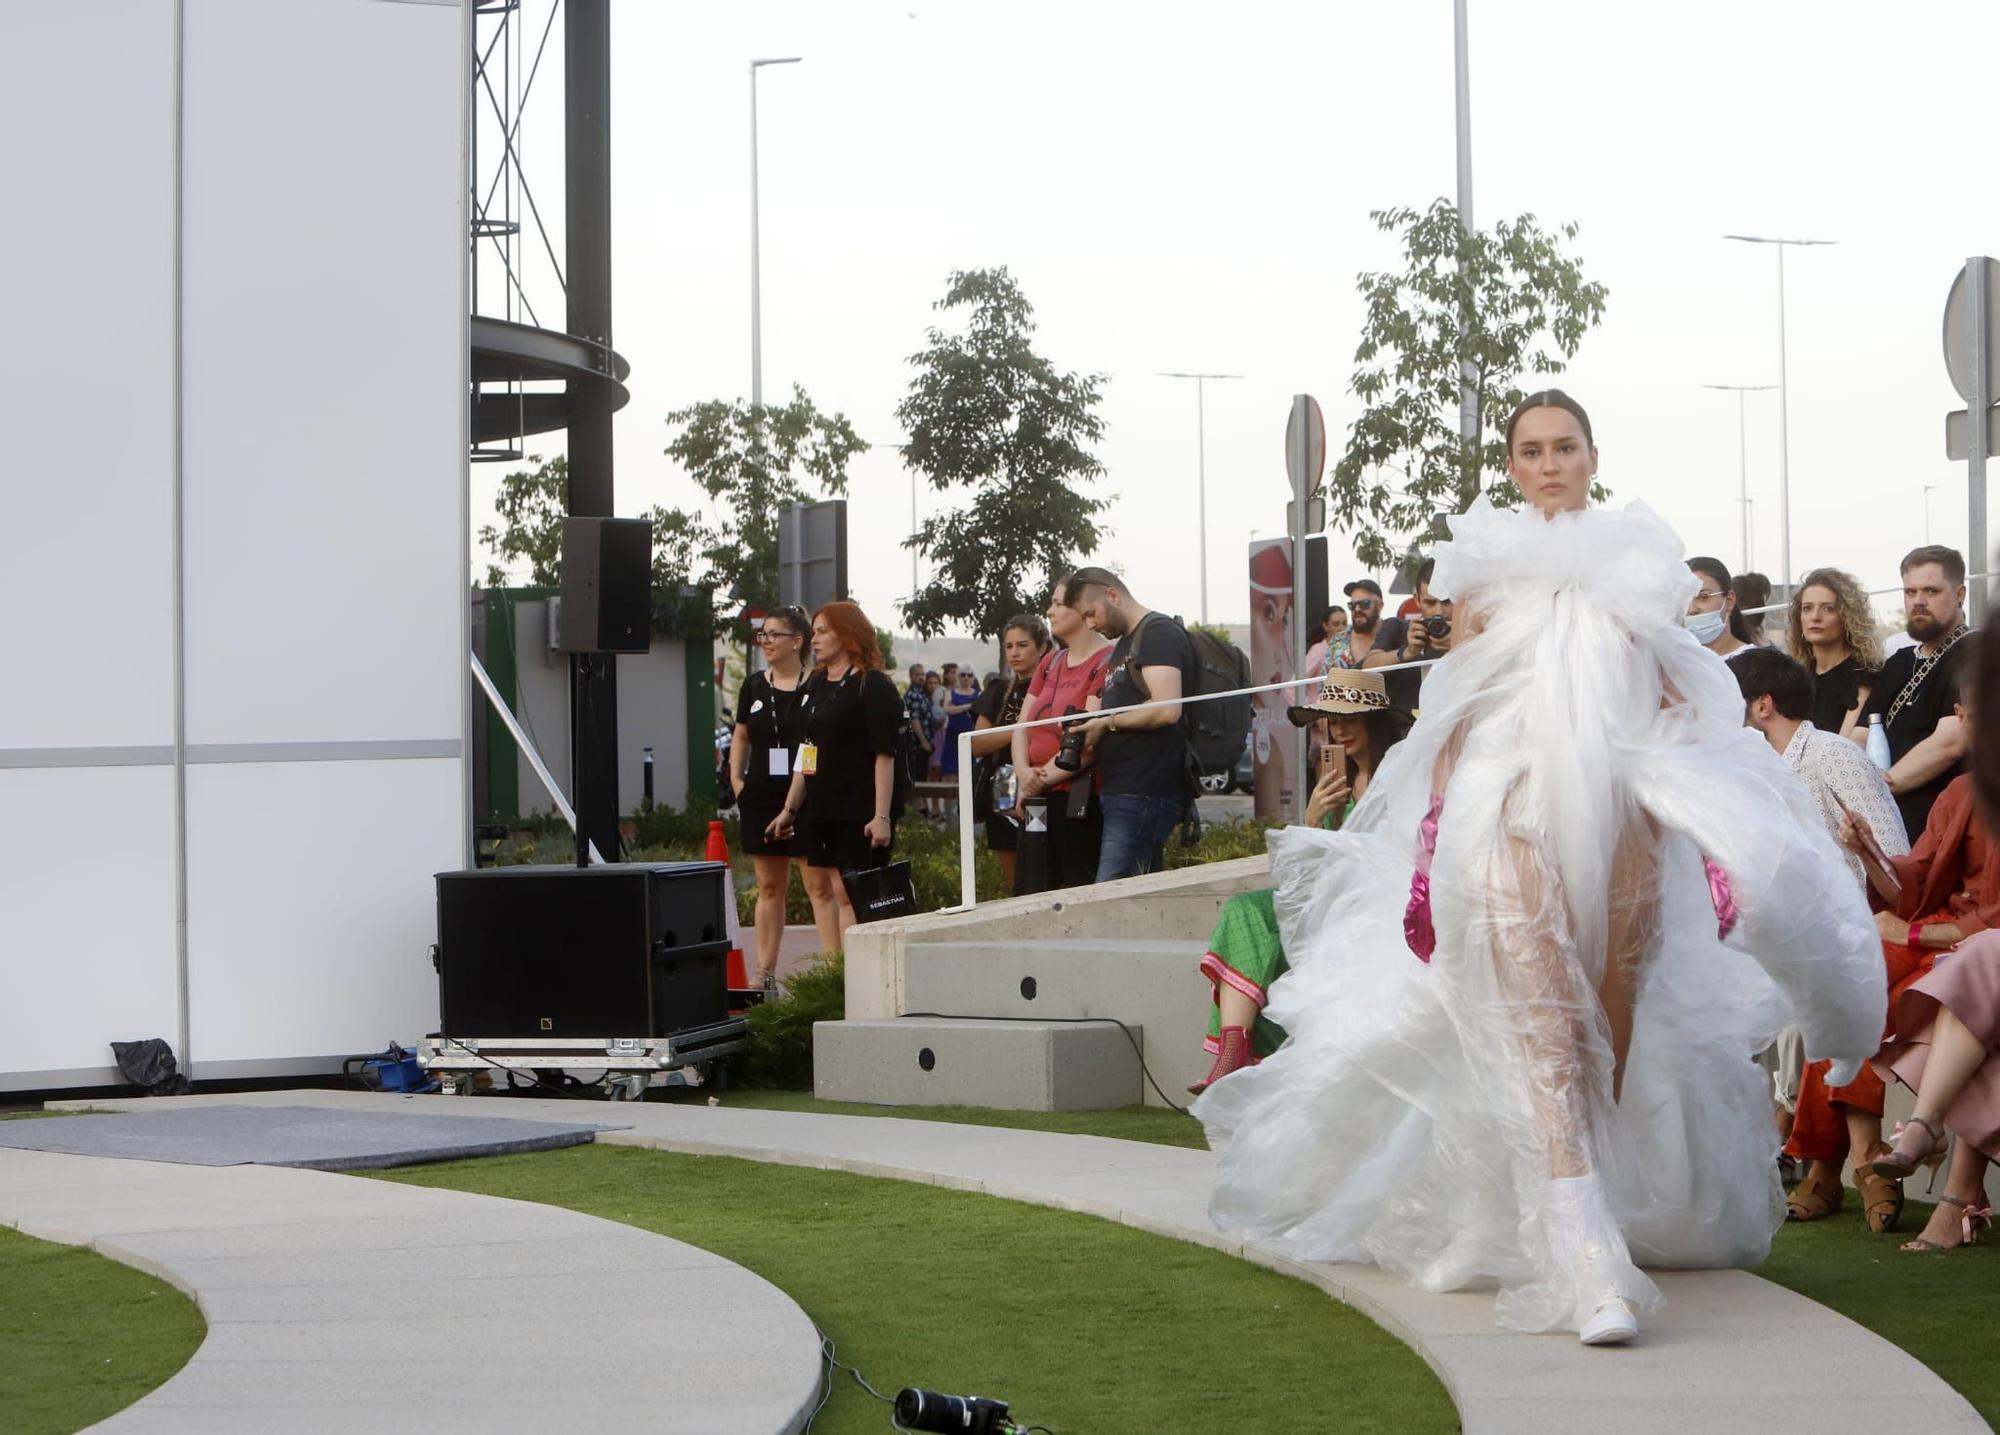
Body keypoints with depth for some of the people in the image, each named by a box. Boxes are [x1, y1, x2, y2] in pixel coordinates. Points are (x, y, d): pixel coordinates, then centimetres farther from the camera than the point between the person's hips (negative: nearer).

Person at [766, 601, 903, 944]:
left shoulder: (872, 685, -7)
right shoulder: (815, 685, 16)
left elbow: (885, 755, -13)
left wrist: (882, 816, -19)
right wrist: (790, 807, 18)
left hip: (861, 813, -7)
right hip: (822, 810, 7)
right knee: (839, 895, 5)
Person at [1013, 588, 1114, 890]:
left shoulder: (1107, 662, -8)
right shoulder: (1050, 663, 19)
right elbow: (1022, 727, 14)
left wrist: (1043, 778, -10)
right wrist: (1024, 772, -5)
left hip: (1081, 801, -8)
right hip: (1041, 799, 8)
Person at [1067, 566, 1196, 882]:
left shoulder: (1160, 633, -9)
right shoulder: (1126, 642, 22)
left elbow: (1166, 710, -21)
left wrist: (1107, 722, -10)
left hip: (1145, 794, -10)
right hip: (1123, 793, 10)